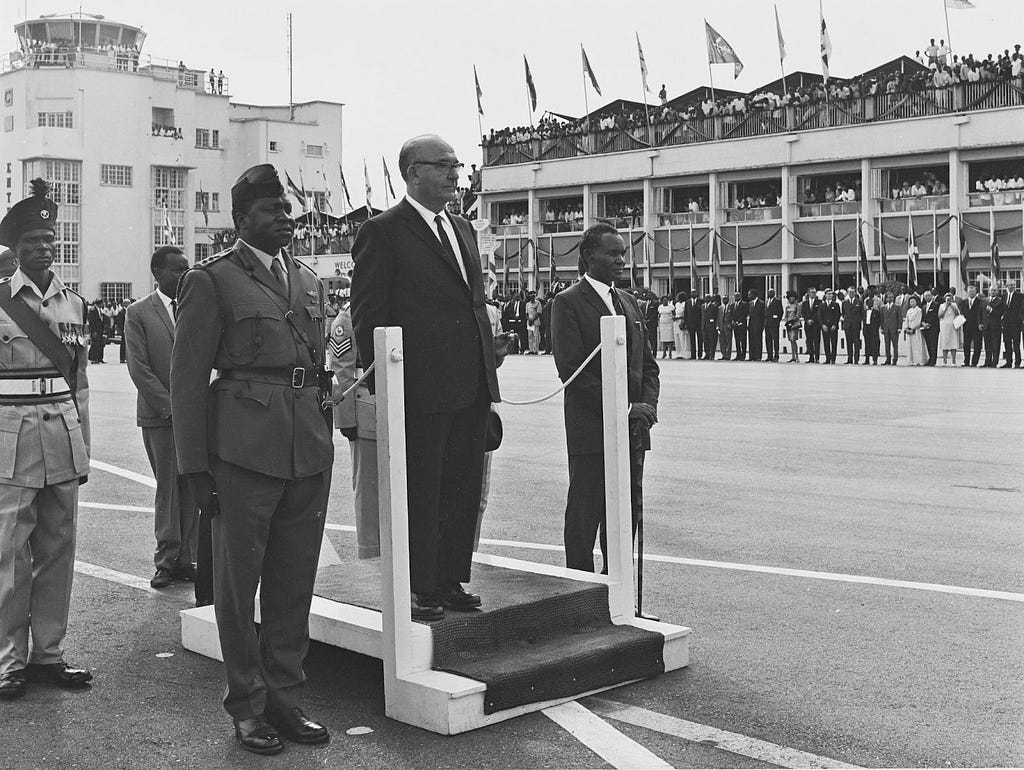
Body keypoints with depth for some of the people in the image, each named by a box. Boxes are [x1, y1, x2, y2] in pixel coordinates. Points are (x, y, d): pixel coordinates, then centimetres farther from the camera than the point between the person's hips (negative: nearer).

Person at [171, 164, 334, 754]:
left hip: (309, 450, 5)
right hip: (244, 450, -5)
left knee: (295, 584, 11)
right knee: (239, 582, 5)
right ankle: (248, 706, 17)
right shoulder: (212, 281, -2)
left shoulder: (309, 281, 16)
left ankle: (286, 698, 23)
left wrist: (325, 443, 14)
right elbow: (188, 380, -4)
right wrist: (196, 468, -8)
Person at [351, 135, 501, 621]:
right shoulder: (383, 232, -6)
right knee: (421, 495, 1)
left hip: (472, 388, 8)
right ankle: (421, 590, 10)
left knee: (464, 491, 12)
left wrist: (488, 375, 15)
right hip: (420, 389, -7)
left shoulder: (463, 230, 19)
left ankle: (450, 581, 23)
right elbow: (368, 316, -9)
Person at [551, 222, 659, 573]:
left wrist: (647, 405, -2)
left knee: (629, 512, 9)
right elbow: (571, 370, -13)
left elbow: (648, 364, 18)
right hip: (591, 429, -6)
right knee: (585, 515, 0)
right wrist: (623, 409, -15)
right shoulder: (568, 303, -5)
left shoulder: (629, 303, 17)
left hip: (632, 428, 6)